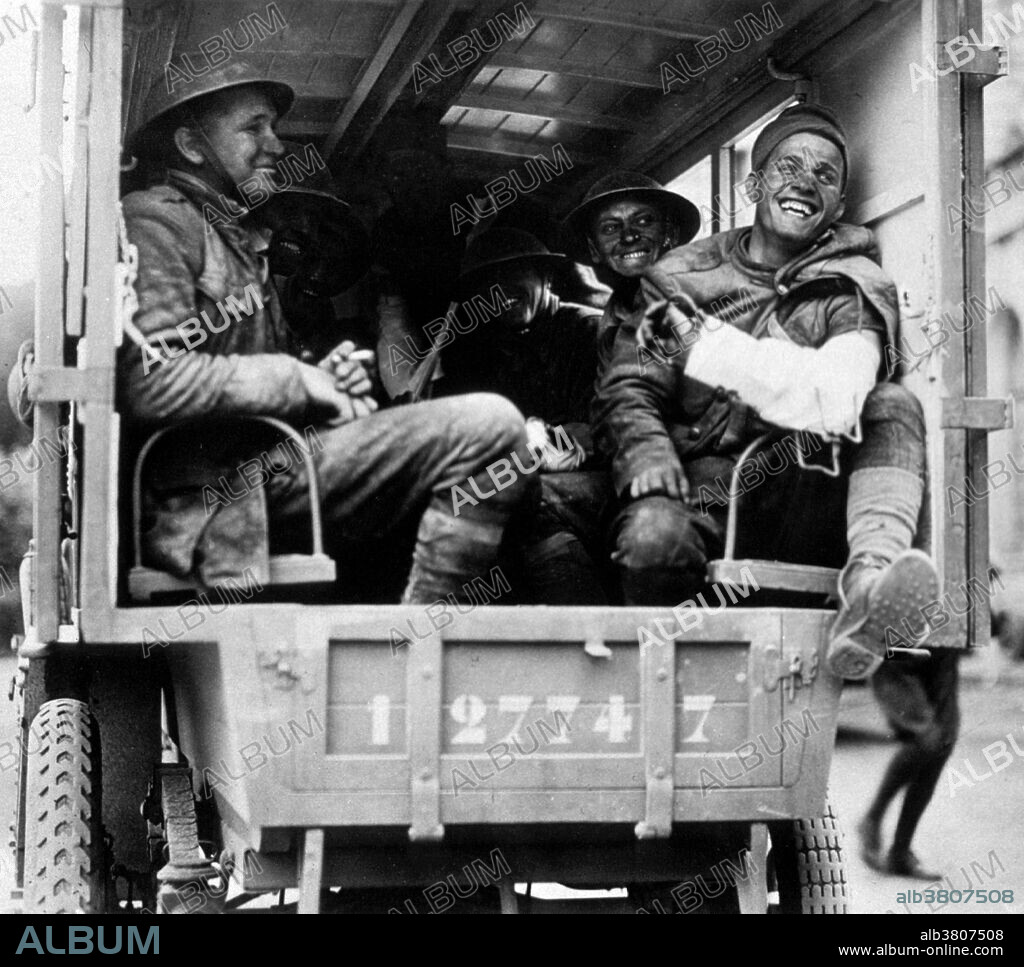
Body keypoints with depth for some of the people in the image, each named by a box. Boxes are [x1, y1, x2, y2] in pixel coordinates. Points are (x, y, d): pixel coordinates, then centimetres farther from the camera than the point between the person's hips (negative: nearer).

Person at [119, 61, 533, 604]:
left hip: (275, 457, 10)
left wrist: (331, 385, 5)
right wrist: (299, 381, -9)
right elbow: (153, 383, -18)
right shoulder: (156, 221, -2)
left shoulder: (239, 238, 28)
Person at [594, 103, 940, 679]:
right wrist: (645, 447, -17)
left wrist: (700, 343, -17)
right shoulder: (681, 276, 14)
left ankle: (870, 576, -43)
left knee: (892, 405, -22)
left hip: (803, 508, 1)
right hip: (702, 485, 0)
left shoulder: (855, 287, 7)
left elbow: (833, 399, -14)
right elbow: (627, 387, 6)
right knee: (653, 538, -35)